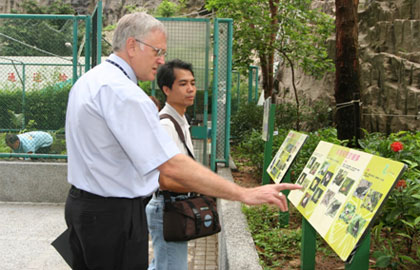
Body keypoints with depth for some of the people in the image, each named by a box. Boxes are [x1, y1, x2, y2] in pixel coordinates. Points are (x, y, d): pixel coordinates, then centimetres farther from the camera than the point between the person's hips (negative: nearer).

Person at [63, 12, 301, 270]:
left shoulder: (87, 81, 9)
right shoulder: (121, 91, -24)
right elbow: (172, 165, -30)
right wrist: (245, 194, -29)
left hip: (80, 202, 10)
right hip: (114, 214, -10)